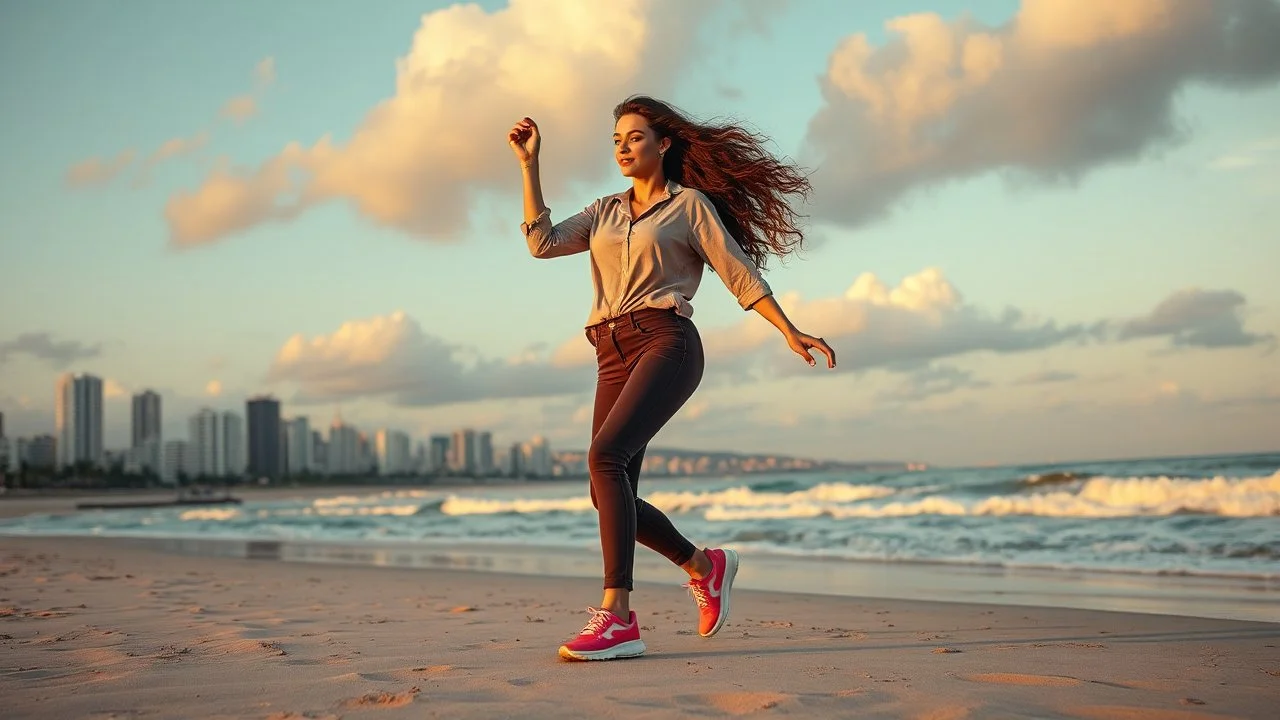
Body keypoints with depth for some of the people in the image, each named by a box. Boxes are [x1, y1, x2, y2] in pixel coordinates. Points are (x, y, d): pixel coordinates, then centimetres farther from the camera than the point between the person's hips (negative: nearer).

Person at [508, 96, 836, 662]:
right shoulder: (604, 212, 23)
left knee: (605, 456, -29)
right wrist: (529, 165, 8)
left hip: (667, 343, -6)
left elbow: (739, 273, 7)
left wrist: (790, 332, -1)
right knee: (611, 497, 1)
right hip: (615, 356, 6)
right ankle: (705, 566, 26)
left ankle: (617, 618, -31)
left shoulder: (690, 204, 9)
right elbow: (543, 242, 9)